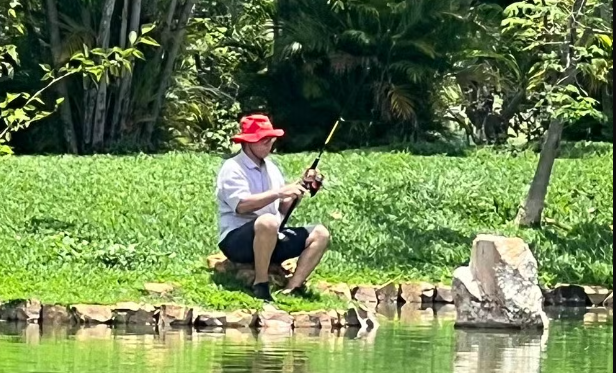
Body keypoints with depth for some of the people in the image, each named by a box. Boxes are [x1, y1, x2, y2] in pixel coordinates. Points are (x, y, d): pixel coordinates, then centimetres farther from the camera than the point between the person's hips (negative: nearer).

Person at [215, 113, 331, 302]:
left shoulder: (271, 168, 17)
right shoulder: (232, 168, -8)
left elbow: (284, 208, 15)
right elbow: (241, 205, -24)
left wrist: (300, 187, -1)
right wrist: (278, 192, -28)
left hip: (271, 238, 8)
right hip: (237, 240, -8)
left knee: (320, 234, -7)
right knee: (267, 222, -39)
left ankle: (291, 289, -20)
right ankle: (260, 284, -23)